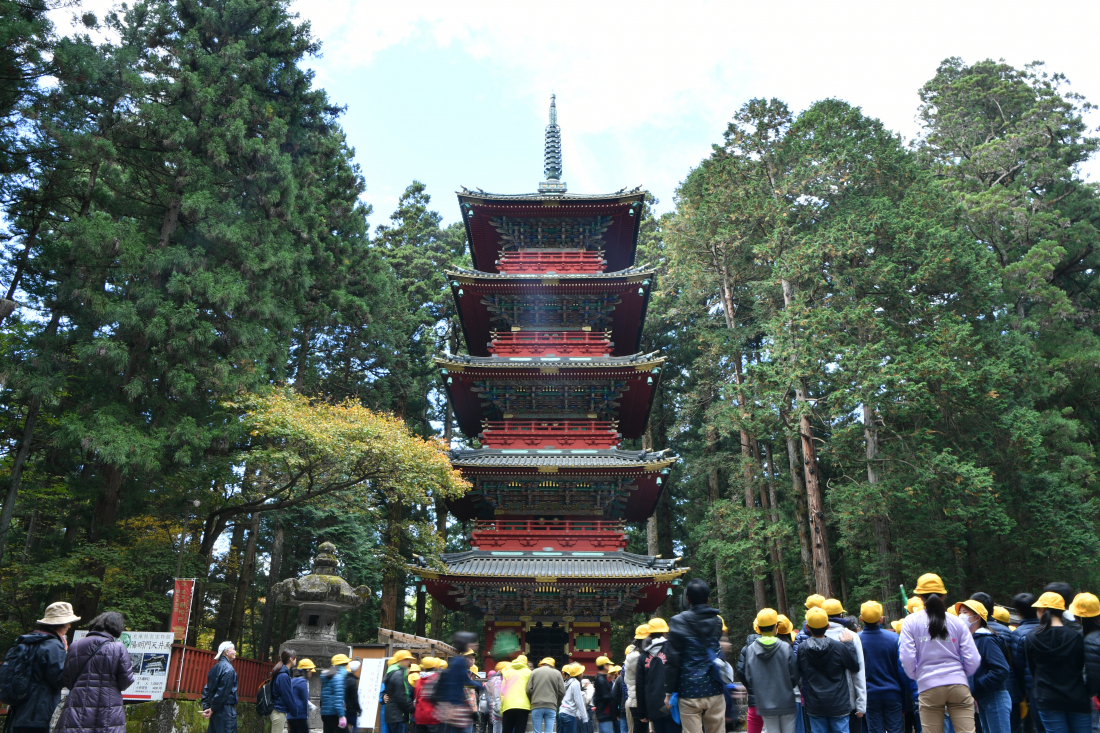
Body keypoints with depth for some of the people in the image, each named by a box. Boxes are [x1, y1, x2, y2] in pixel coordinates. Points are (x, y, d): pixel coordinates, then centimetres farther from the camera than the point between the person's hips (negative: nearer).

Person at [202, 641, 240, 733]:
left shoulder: (215, 668, 13)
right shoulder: (228, 669, -14)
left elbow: (207, 689, 13)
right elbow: (223, 692, -18)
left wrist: (206, 707, 9)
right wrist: (213, 709, -8)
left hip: (215, 712, 9)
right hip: (226, 712, -9)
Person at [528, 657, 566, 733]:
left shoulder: (534, 672, 10)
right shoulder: (557, 673, 11)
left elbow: (529, 690, 2)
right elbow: (562, 692, 5)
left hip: (536, 707, 0)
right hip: (551, 707, 0)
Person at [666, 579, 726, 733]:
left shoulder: (678, 622, -7)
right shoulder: (717, 621, 7)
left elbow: (672, 660, -9)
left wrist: (669, 691, -2)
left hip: (689, 692, -4)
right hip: (715, 691, 4)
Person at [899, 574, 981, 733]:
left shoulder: (911, 622, 0)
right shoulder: (957, 621, 4)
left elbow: (907, 659, -6)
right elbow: (973, 660, 2)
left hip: (929, 687, -1)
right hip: (959, 685, 1)